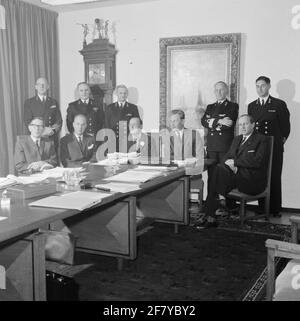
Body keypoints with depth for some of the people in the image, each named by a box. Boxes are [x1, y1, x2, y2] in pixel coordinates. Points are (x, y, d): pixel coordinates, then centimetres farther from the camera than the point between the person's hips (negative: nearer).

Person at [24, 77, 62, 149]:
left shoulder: (54, 102, 13)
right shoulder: (28, 102, 7)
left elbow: (59, 121, 8)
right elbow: (27, 122, -2)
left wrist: (53, 130, -13)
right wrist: (43, 130, -15)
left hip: (52, 139, 2)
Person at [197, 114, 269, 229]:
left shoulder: (261, 140, -2)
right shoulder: (237, 139, 21)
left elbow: (257, 162, -15)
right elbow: (226, 157, 15)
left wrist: (235, 162, -14)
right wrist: (230, 165, -9)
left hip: (254, 181, -6)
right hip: (237, 175, 6)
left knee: (220, 168, -25)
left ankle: (221, 197, -10)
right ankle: (210, 218, -24)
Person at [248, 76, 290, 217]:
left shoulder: (279, 104, 2)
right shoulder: (251, 106, 14)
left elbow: (285, 126, 5)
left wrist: (281, 140, 3)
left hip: (274, 148, -3)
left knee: (275, 178, 0)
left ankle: (275, 209, 10)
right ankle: (262, 207, 12)